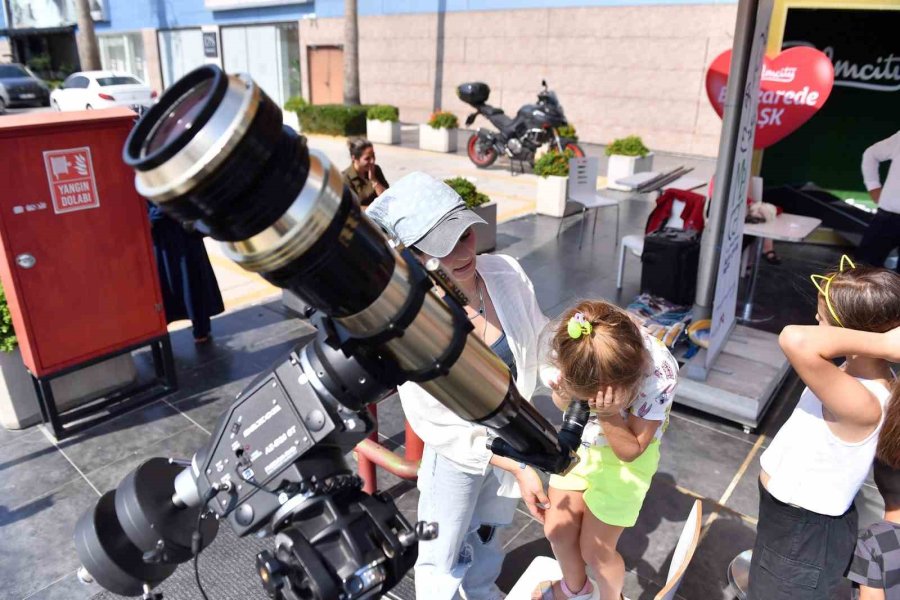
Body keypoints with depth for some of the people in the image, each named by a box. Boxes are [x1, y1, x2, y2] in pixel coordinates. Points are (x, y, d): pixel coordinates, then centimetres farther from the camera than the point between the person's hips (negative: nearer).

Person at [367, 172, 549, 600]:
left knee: (486, 534, 31)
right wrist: (516, 466, -25)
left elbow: (539, 340, -3)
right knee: (442, 562, 15)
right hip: (456, 452, -4)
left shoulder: (507, 273, -21)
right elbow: (433, 425, -25)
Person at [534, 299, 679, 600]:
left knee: (595, 550, 4)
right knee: (557, 530, 12)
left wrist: (608, 413, -38)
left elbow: (631, 450, -20)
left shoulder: (659, 374, -34)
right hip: (577, 442, 4)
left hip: (624, 454, -3)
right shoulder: (568, 345, -27)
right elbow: (562, 404, -6)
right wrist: (565, 394, -29)